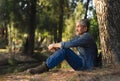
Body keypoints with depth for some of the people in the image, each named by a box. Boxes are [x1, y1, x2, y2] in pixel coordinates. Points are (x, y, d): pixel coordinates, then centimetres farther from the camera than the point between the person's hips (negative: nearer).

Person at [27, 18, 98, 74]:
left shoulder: (87, 37, -18)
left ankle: (45, 67, -22)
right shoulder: (79, 36, 12)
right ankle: (45, 66, -6)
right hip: (81, 63, 9)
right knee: (63, 49, 1)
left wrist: (54, 45, -18)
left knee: (65, 50, -24)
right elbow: (68, 44, 7)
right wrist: (55, 47, -13)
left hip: (87, 65, -9)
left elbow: (70, 44, -28)